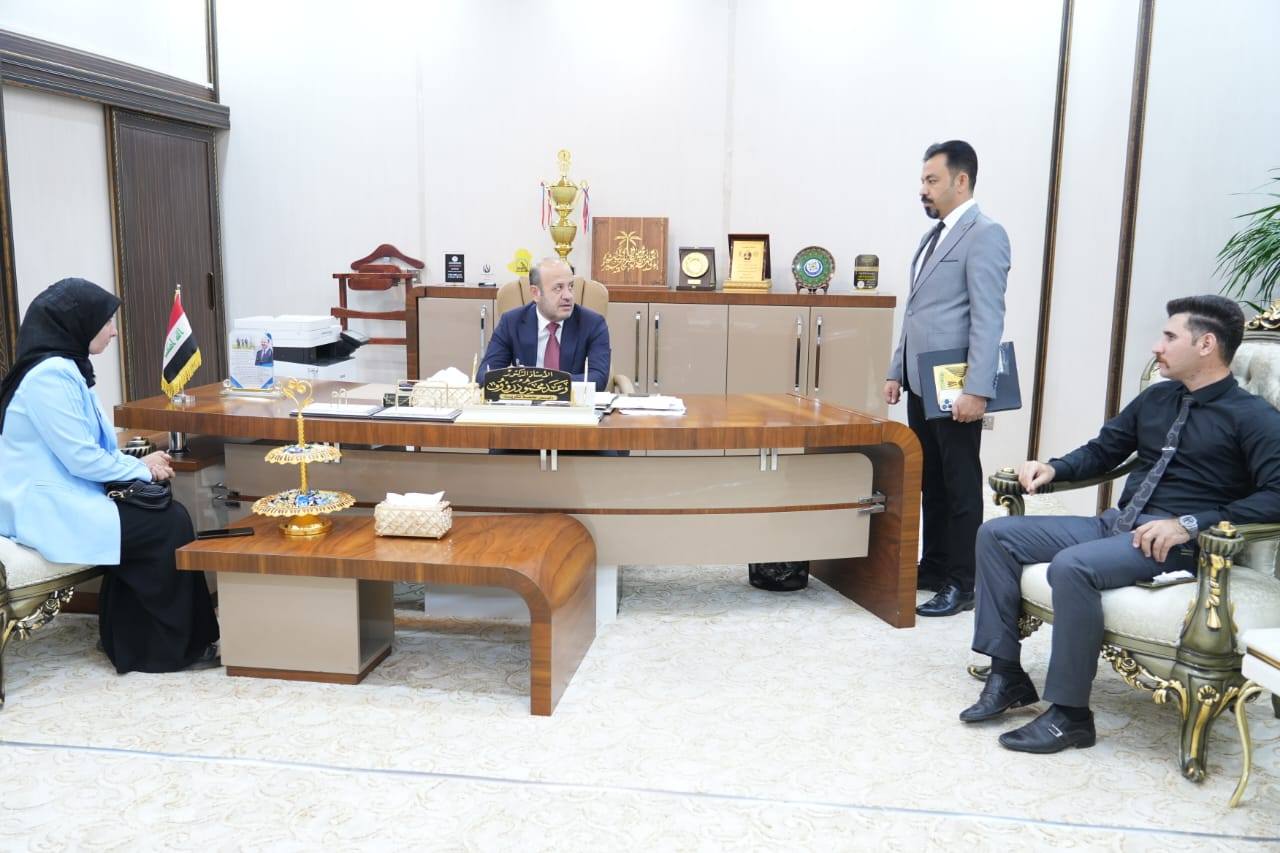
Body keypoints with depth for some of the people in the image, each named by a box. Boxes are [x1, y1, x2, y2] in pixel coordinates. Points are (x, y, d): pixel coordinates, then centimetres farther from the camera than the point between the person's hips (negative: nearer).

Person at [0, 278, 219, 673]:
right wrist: (141, 468, -7)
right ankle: (176, 646, 2)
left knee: (163, 512, -3)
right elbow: (81, 458, -22)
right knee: (169, 525, -11)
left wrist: (137, 463, 1)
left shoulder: (64, 368, 12)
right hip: (47, 508, -9)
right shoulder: (50, 374, -20)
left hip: (60, 497, 9)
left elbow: (84, 447, 16)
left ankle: (133, 643, 4)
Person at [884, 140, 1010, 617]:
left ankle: (962, 584, 12)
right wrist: (897, 371, 18)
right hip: (922, 384, 8)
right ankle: (934, 567, 26)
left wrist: (977, 389, -23)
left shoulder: (985, 234, -10)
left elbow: (988, 318, -18)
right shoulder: (933, 236, 17)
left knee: (960, 486, 1)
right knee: (929, 482, 15)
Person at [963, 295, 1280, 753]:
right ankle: (1006, 675, -4)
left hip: (1176, 541, -8)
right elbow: (1102, 451, 24)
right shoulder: (1156, 398, 16)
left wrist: (1190, 524, -24)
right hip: (1114, 524, 8)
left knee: (1072, 566, -35)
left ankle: (1069, 714, -20)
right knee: (996, 534, -5)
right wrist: (1052, 468, 5)